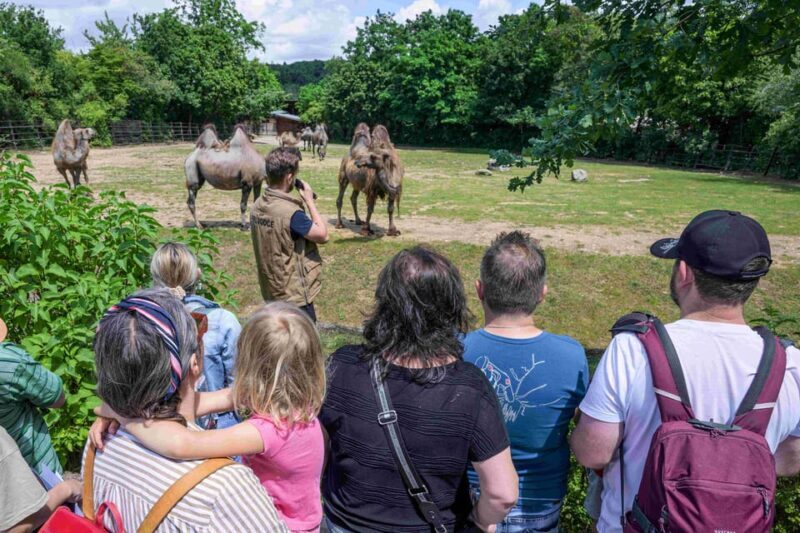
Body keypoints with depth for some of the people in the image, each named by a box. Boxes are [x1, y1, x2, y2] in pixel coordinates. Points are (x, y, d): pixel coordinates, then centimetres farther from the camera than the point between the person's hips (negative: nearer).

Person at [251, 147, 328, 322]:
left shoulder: (257, 206, -1)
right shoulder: (291, 212, -27)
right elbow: (323, 235, -14)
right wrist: (310, 201, -7)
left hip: (271, 290, 8)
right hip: (295, 295, -8)